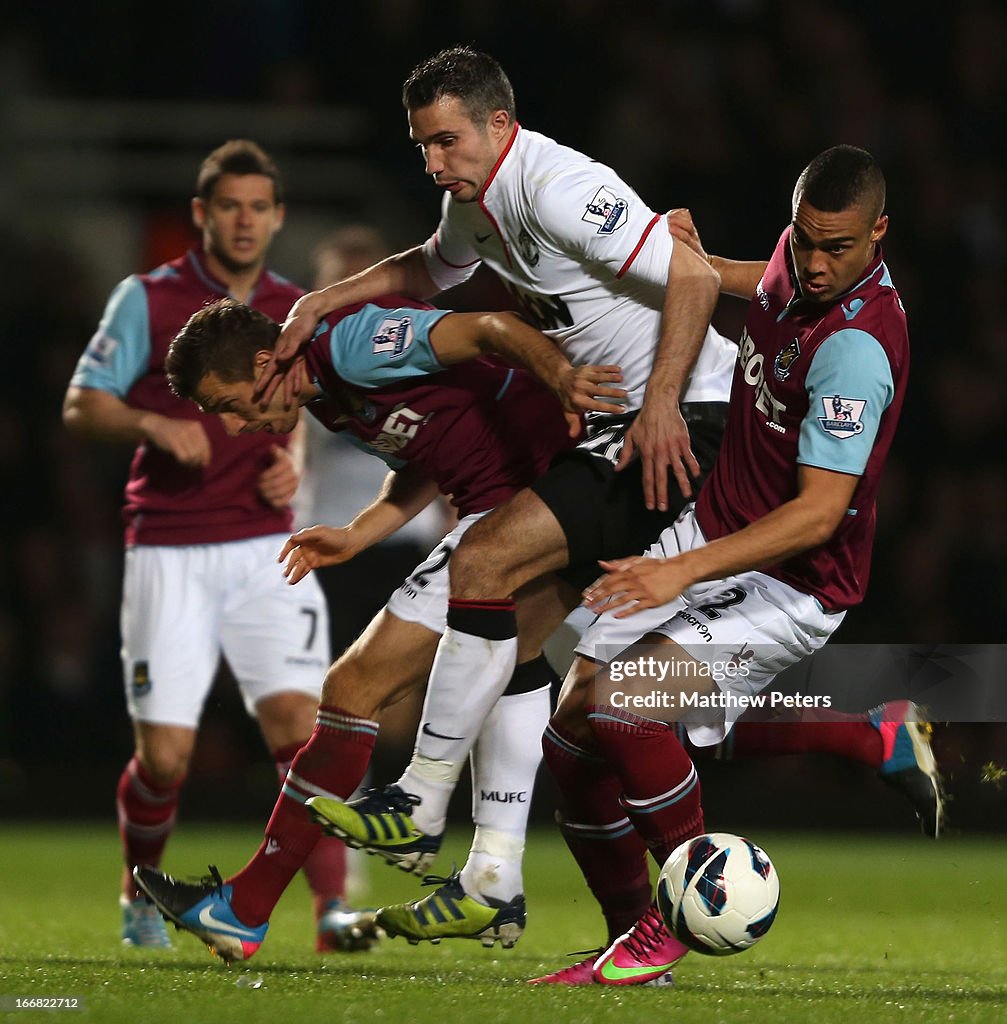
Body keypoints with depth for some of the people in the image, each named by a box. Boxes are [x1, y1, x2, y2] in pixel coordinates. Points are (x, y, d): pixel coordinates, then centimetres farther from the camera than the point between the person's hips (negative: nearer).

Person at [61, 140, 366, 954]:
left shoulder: (296, 312, 10)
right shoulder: (148, 299, -1)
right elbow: (81, 405, -2)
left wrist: (289, 465, 3)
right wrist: (154, 425, -21)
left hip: (266, 550, 2)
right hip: (169, 555, -2)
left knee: (297, 720, -16)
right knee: (164, 753, -4)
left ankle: (332, 907, -15)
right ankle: (141, 898, 23)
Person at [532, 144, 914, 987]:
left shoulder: (856, 349, -26)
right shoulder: (800, 259, -1)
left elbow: (819, 513, -31)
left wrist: (685, 571, -37)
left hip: (789, 590, -9)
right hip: (709, 536, 9)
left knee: (621, 706, -29)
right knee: (570, 729, -1)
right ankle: (629, 950, 13)